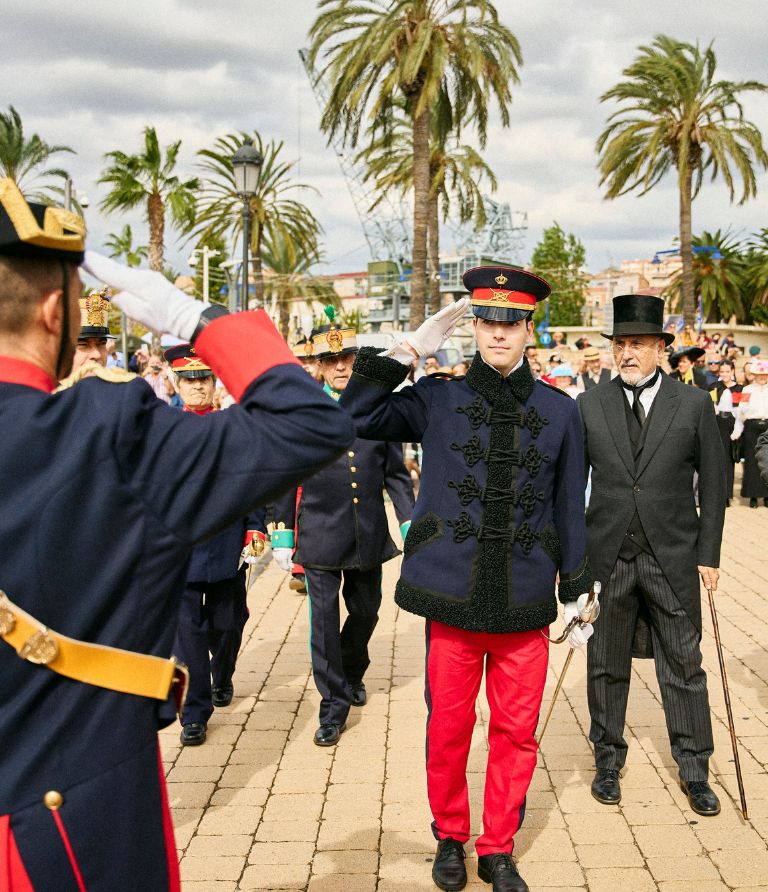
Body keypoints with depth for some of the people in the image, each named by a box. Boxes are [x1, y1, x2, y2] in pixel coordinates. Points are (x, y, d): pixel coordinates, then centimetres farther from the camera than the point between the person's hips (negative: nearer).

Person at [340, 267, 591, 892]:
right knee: (449, 726, 9)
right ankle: (450, 838, 31)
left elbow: (570, 507, 10)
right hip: (453, 595, -1)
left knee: (516, 731, 9)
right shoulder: (438, 399, 2)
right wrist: (408, 351, -9)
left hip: (526, 600, 1)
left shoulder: (560, 411, 6)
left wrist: (576, 591, 12)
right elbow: (355, 417, -6)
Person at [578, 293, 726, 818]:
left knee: (683, 666, 6)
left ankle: (694, 769, 19)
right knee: (606, 665, 11)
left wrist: (708, 554, -2)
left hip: (673, 558, -1)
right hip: (607, 557, 1)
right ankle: (608, 760, 26)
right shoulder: (590, 406, 3)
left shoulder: (694, 405, -1)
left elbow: (713, 483, 2)